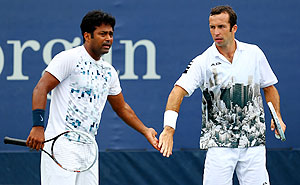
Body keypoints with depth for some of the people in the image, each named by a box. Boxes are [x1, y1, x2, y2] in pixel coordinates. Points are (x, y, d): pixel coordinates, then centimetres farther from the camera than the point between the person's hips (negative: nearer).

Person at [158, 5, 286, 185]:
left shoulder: (254, 53, 5)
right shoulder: (203, 62, -5)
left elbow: (269, 87, 18)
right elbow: (179, 91, -17)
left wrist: (277, 117, 3)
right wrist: (169, 129, -31)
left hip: (254, 143, 2)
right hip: (218, 144, -2)